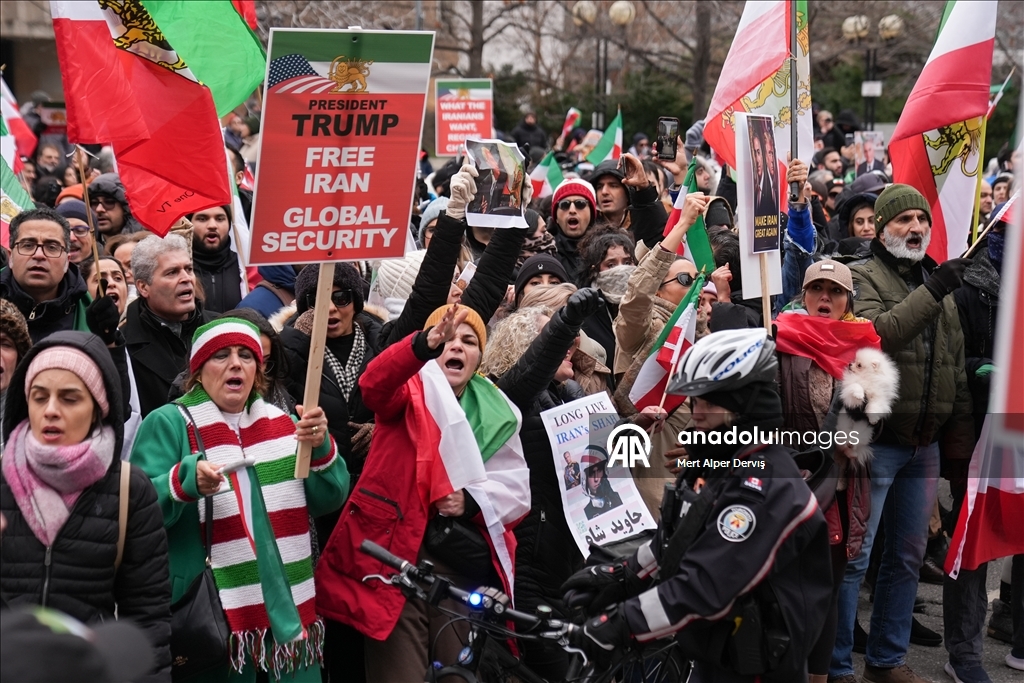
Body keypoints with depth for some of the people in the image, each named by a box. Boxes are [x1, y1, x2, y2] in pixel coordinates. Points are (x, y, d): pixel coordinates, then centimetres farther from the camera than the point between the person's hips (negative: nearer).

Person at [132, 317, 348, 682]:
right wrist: (185, 480, -28)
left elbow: (328, 500, 5)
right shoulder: (167, 423, -2)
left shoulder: (283, 423, 12)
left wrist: (321, 448, -13)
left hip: (287, 608, 4)